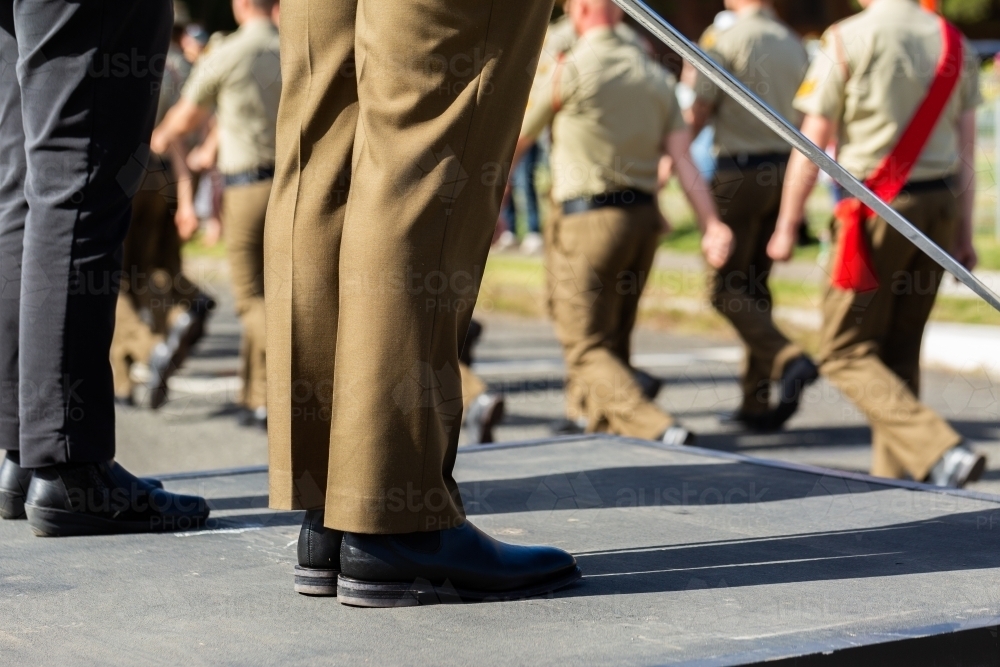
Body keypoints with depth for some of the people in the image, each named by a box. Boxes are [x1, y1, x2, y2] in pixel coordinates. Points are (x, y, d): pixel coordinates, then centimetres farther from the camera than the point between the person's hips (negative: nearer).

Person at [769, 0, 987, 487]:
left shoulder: (848, 40, -8)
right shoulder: (955, 44, 7)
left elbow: (812, 143, -7)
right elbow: (966, 149, 10)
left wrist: (787, 226, 1)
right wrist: (964, 234, 16)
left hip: (877, 209, -6)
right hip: (939, 207, 6)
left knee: (845, 353, 0)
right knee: (900, 354, 16)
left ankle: (941, 452, -16)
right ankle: (892, 479, 18)